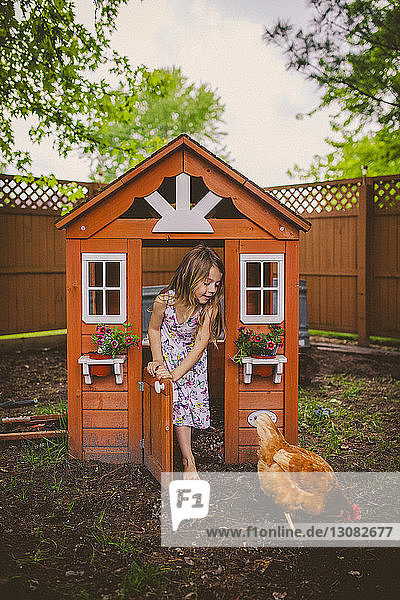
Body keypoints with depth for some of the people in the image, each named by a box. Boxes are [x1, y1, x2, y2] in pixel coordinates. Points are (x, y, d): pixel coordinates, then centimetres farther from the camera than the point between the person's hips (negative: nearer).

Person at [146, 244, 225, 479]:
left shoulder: (211, 306, -29)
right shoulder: (165, 301, -30)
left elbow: (200, 344, -32)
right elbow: (154, 329, -9)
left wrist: (175, 374, -38)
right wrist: (157, 361, -17)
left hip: (194, 357, 2)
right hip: (169, 351, -1)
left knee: (193, 396, 5)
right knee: (179, 400, -9)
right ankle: (189, 462, -5)